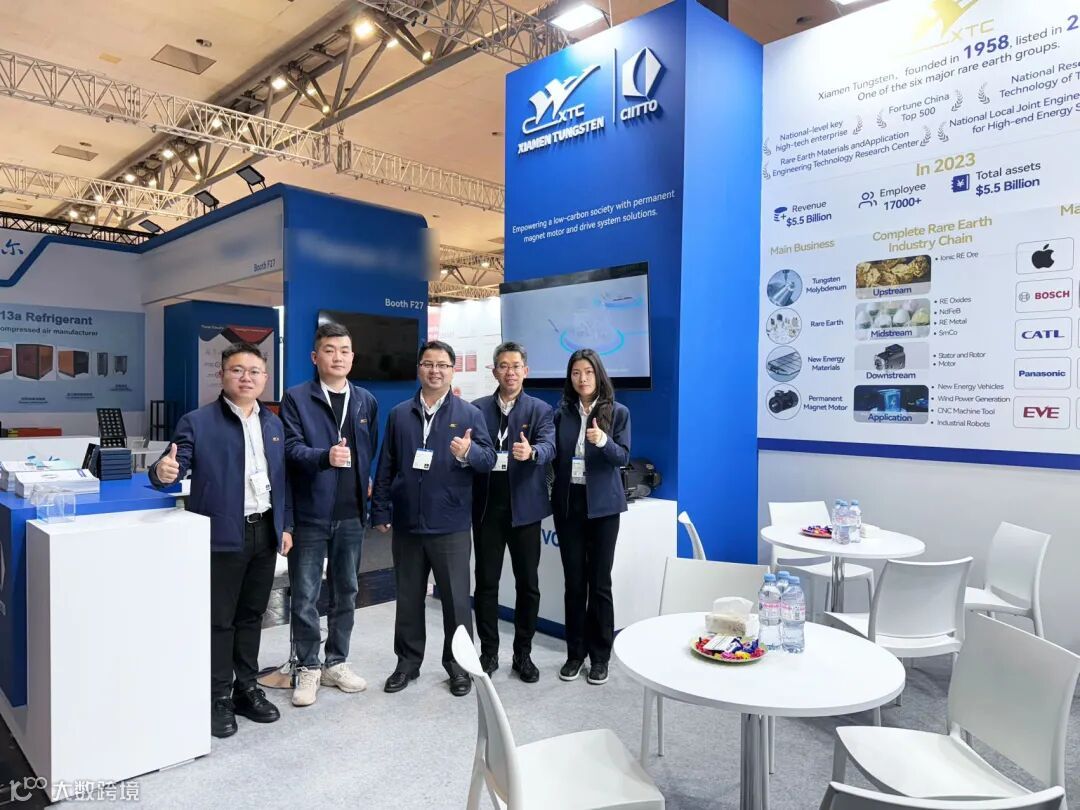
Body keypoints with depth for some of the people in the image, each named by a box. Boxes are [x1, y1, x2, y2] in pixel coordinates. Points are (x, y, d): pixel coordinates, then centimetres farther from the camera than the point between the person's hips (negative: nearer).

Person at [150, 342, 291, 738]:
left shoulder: (274, 424, 9)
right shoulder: (197, 422, -7)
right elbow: (173, 468, -13)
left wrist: (285, 525, 9)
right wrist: (163, 472, -37)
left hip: (264, 532, 5)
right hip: (222, 535, -5)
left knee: (251, 616, 16)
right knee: (219, 620, 5)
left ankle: (247, 690, 29)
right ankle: (219, 698, 20)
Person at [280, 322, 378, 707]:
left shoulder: (366, 401, 9)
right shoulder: (296, 398, -4)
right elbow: (291, 448, -14)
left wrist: (365, 484, 6)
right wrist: (325, 456, -30)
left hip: (351, 513, 4)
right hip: (311, 512, -4)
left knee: (346, 592, 13)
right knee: (305, 597, 5)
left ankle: (336, 662, 28)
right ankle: (308, 667, 21)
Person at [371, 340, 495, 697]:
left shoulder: (469, 414, 0)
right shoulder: (399, 414, 7)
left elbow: (489, 459, -6)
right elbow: (386, 467, 8)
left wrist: (468, 453, -27)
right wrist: (380, 510, 5)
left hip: (450, 524, -2)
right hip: (406, 523, 3)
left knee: (455, 598, 6)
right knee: (408, 597, 14)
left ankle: (458, 664, 23)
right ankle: (408, 662, 30)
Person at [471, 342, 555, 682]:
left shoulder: (541, 409, 2)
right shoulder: (477, 408, 7)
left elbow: (549, 446, -16)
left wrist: (530, 452, -37)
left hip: (524, 508, -1)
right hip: (487, 507, 1)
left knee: (528, 584, 7)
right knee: (486, 582, 6)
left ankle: (523, 654, 22)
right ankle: (488, 653, 21)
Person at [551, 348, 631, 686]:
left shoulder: (618, 412, -2)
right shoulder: (561, 412, 4)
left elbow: (623, 457, -9)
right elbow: (555, 456, 8)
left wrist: (603, 442, -27)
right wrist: (555, 493, -2)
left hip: (602, 504, -2)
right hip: (568, 503, 2)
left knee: (599, 582, 4)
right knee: (574, 581, 8)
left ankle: (600, 656, 16)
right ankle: (575, 653, 20)